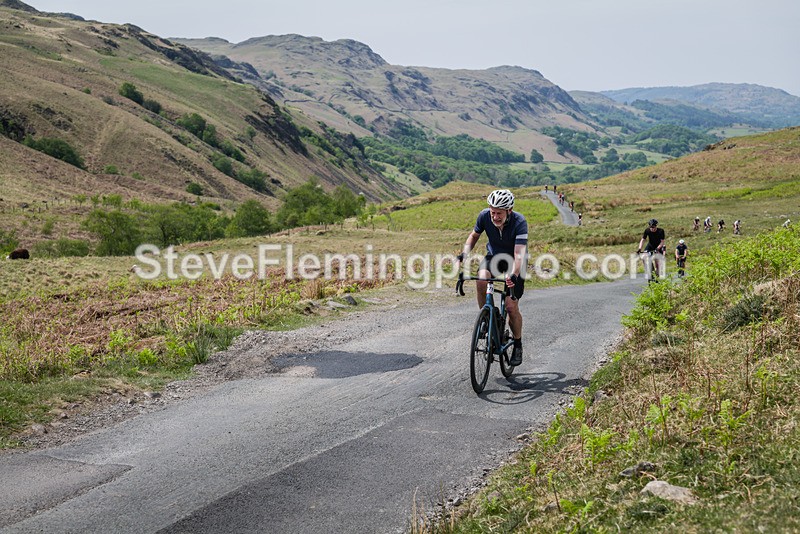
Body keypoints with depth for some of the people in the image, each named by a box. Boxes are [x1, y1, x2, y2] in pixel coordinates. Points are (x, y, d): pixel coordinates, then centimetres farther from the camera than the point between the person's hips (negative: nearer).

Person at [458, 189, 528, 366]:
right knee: (481, 280, -31)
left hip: (513, 261, -2)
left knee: (511, 307, -9)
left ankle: (517, 345, 15)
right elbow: (474, 235, -1)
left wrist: (514, 275, -58)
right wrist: (464, 253, -19)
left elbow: (519, 253, -41)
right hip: (494, 255, 3)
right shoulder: (484, 216, -22)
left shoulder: (519, 222, -32)